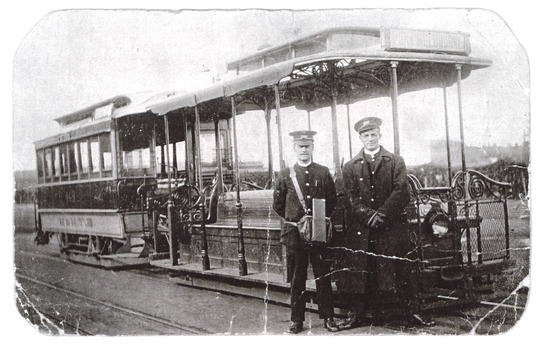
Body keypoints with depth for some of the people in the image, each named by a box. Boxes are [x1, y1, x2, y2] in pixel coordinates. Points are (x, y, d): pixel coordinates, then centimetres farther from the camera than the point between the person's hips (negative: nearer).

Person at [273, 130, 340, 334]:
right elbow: (278, 205, 9)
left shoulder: (323, 173, 5)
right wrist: (296, 221, 7)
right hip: (294, 233, 0)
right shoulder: (285, 175, 3)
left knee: (323, 276, 4)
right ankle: (297, 320, 13)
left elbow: (332, 202, 10)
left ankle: (328, 317, 13)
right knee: (297, 278, 6)